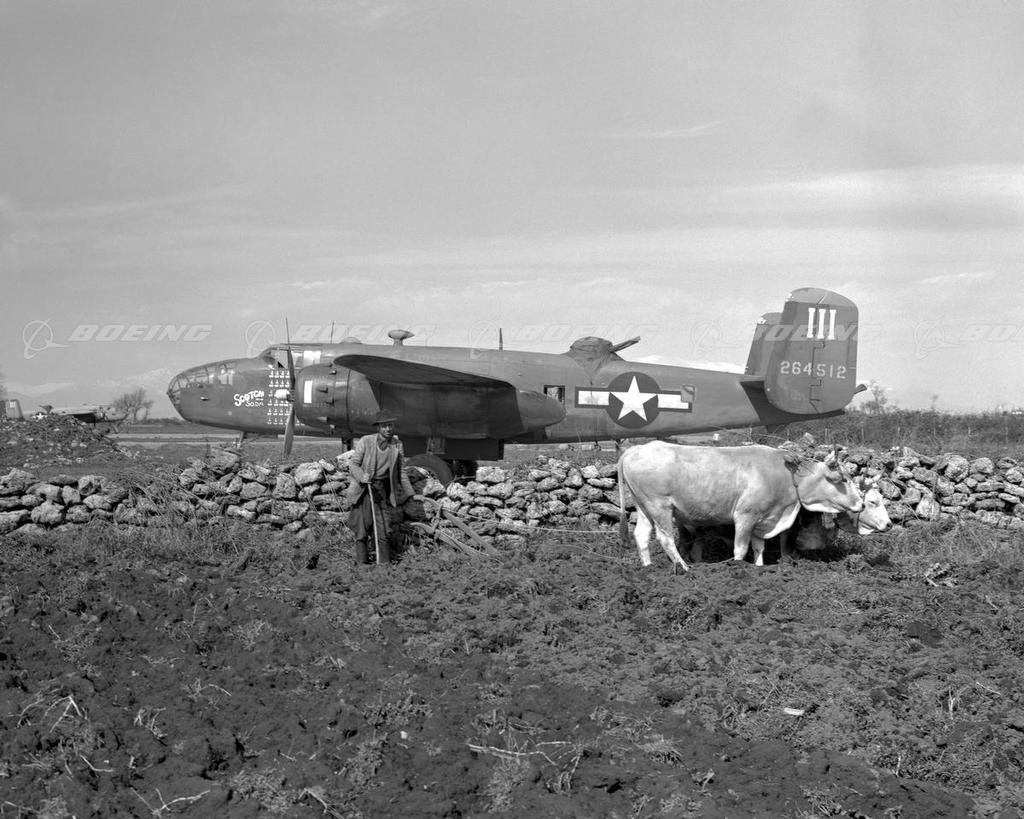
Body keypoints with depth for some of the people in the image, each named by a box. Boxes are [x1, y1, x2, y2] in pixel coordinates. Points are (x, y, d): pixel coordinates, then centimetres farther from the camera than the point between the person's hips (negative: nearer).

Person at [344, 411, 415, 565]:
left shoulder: (397, 445, 3)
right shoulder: (365, 441, -9)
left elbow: (401, 471, 13)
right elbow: (353, 464, -8)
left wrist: (408, 493, 13)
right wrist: (362, 475, -28)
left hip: (384, 489, 3)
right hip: (364, 488, -3)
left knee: (384, 528, -2)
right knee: (362, 526, -3)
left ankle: (384, 563, 5)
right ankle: (362, 562, 6)